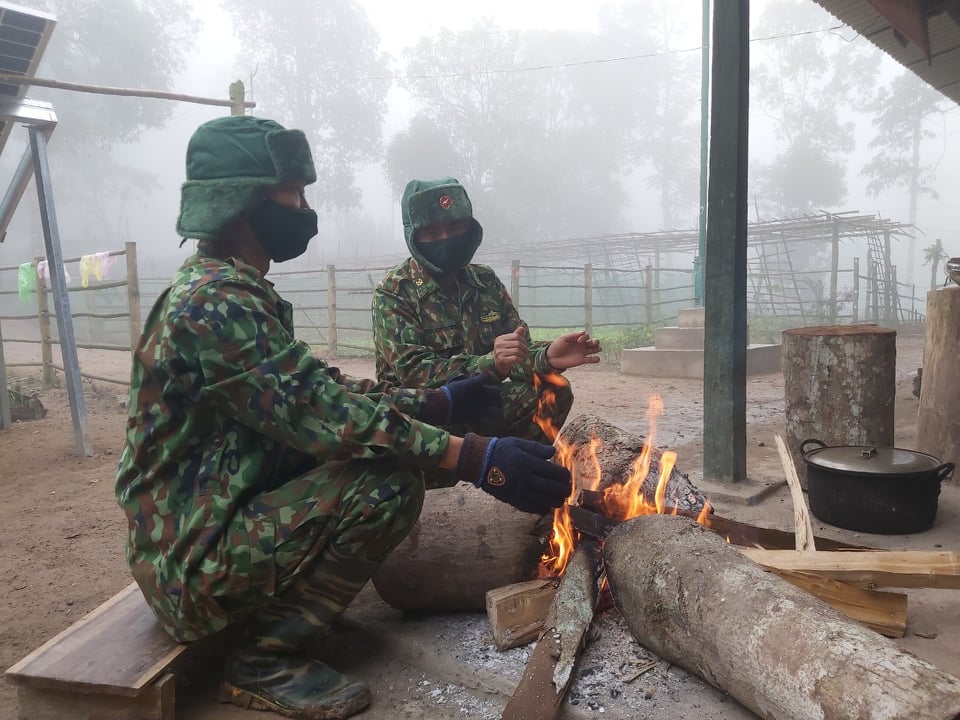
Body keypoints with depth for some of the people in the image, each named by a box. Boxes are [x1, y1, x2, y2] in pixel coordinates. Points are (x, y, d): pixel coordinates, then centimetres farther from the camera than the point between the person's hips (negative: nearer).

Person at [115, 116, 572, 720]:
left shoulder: (237, 291, 11)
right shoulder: (213, 301, -21)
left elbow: (324, 392, 11)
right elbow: (322, 414, -29)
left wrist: (439, 401, 7)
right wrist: (473, 458, -30)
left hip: (222, 515, 10)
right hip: (195, 559, -10)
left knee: (380, 446, 9)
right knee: (391, 480, -22)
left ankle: (270, 613, 11)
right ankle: (266, 659, -7)